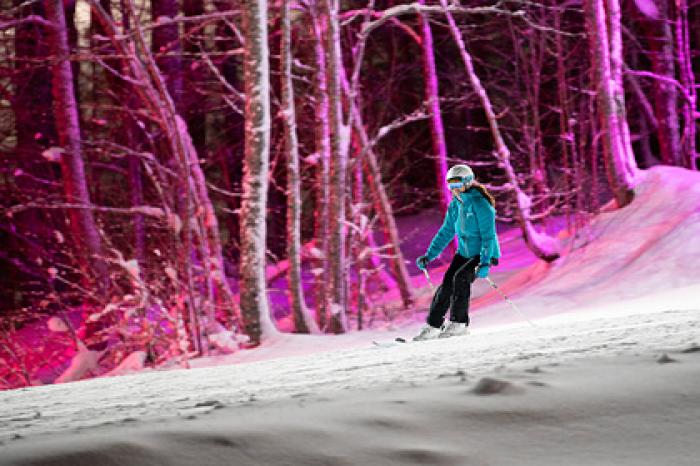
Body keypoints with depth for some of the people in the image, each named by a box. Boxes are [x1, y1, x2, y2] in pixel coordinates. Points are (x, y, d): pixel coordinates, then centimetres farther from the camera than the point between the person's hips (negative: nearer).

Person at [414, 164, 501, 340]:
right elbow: (446, 232, 13)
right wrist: (429, 255, 6)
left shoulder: (480, 204, -18)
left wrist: (484, 262, -32)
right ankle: (432, 326, -6)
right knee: (447, 283, -8)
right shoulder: (455, 206, 6)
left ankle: (459, 324, -12)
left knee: (461, 277, -24)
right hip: (464, 253, 7)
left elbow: (489, 236, -23)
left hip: (484, 254, -7)